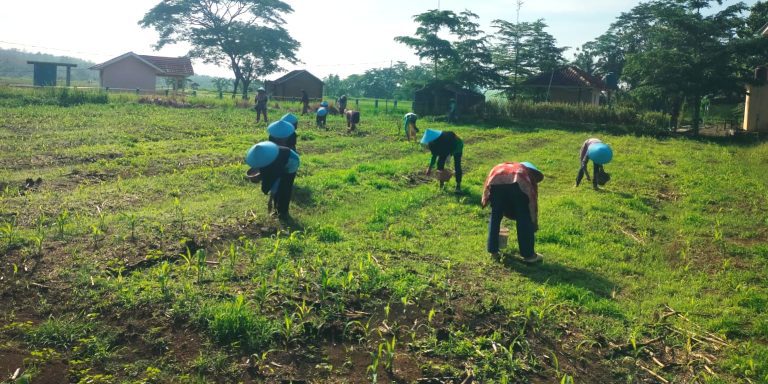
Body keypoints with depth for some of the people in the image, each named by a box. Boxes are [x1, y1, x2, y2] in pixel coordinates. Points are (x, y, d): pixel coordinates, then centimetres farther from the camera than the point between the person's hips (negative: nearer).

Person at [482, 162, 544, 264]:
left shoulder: (500, 168, 45)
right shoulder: (529, 175, 37)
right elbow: (533, 202, 37)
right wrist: (534, 224, 47)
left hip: (496, 181, 2)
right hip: (517, 183, -2)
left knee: (495, 216, 20)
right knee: (524, 219, 14)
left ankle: (493, 251, 28)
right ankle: (528, 254, 20)